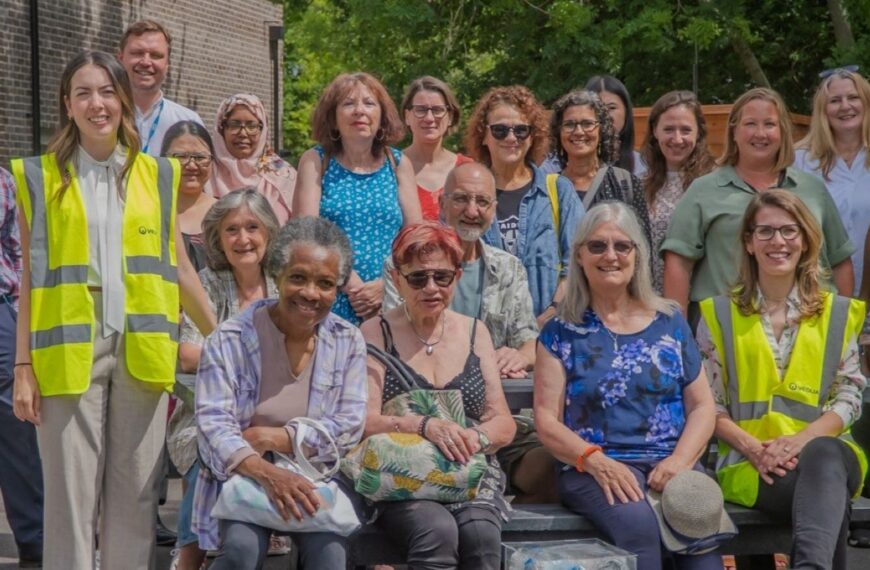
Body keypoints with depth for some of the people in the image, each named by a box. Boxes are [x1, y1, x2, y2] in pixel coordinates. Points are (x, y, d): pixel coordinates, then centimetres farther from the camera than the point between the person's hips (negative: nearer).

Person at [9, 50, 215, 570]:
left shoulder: (157, 175, 10)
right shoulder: (41, 177, 6)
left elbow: (179, 269, 16)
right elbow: (31, 277, 4)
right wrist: (23, 366, -2)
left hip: (142, 348, 2)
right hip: (69, 350, -2)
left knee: (137, 494, 4)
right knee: (71, 493, -2)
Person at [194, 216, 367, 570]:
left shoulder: (348, 342, 5)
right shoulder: (230, 340, -4)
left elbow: (349, 426, -1)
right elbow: (213, 423, -12)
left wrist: (273, 437, -13)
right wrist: (267, 473, -30)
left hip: (319, 482, 2)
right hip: (241, 479, -1)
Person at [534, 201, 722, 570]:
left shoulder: (670, 323, 17)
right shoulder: (561, 332, 11)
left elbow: (702, 405, 14)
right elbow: (547, 421, 4)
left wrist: (681, 459, -6)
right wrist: (596, 460, -14)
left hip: (671, 465, 2)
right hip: (595, 469, -2)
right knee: (637, 523, -35)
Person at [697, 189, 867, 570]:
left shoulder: (838, 314, 15)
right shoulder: (719, 315, 12)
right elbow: (709, 402, 7)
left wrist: (802, 439, -12)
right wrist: (753, 448, -13)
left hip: (824, 449, 1)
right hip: (749, 462, -1)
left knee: (822, 457, -42)